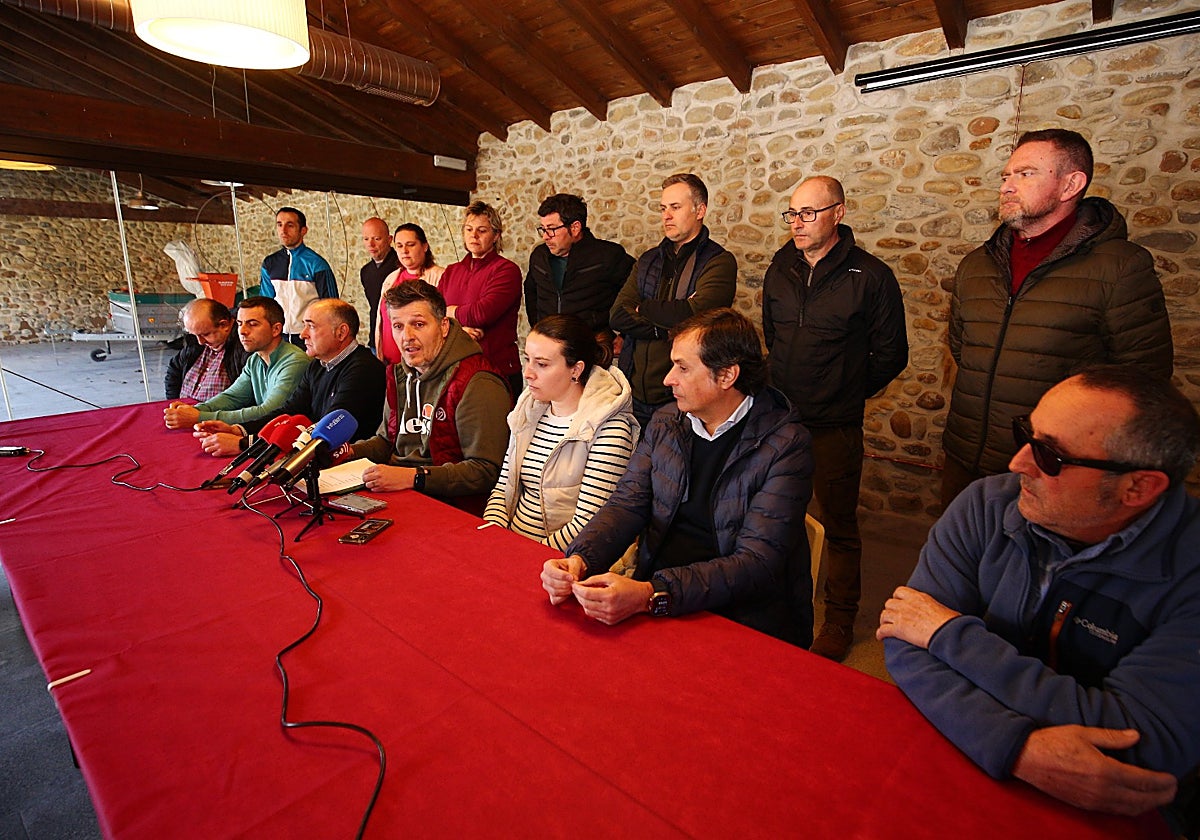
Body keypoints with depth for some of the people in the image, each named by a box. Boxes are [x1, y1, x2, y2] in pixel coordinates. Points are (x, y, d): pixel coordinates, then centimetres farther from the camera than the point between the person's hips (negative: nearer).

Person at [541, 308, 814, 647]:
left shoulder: (785, 445, -13)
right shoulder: (665, 422, 6)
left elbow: (758, 563, -20)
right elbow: (626, 504, 2)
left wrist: (651, 595, -32)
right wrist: (578, 559, -19)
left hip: (746, 617, -5)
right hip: (654, 590, 5)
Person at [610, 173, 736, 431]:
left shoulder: (720, 262, -4)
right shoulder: (648, 260, 13)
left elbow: (696, 314, -22)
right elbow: (617, 316, 1)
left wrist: (643, 309, -5)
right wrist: (668, 329, -13)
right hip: (635, 393, 5)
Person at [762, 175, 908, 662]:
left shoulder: (870, 276, -6)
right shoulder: (780, 270, 8)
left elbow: (891, 354, 0)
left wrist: (846, 394, 4)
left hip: (834, 426, -4)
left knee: (839, 527, 8)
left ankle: (839, 622, 25)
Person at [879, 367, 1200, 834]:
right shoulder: (989, 506, -10)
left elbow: (1142, 745, -24)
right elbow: (907, 644, -15)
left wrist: (952, 633, -20)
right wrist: (1019, 747, -30)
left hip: (1109, 813, -1)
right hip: (965, 757, 2)